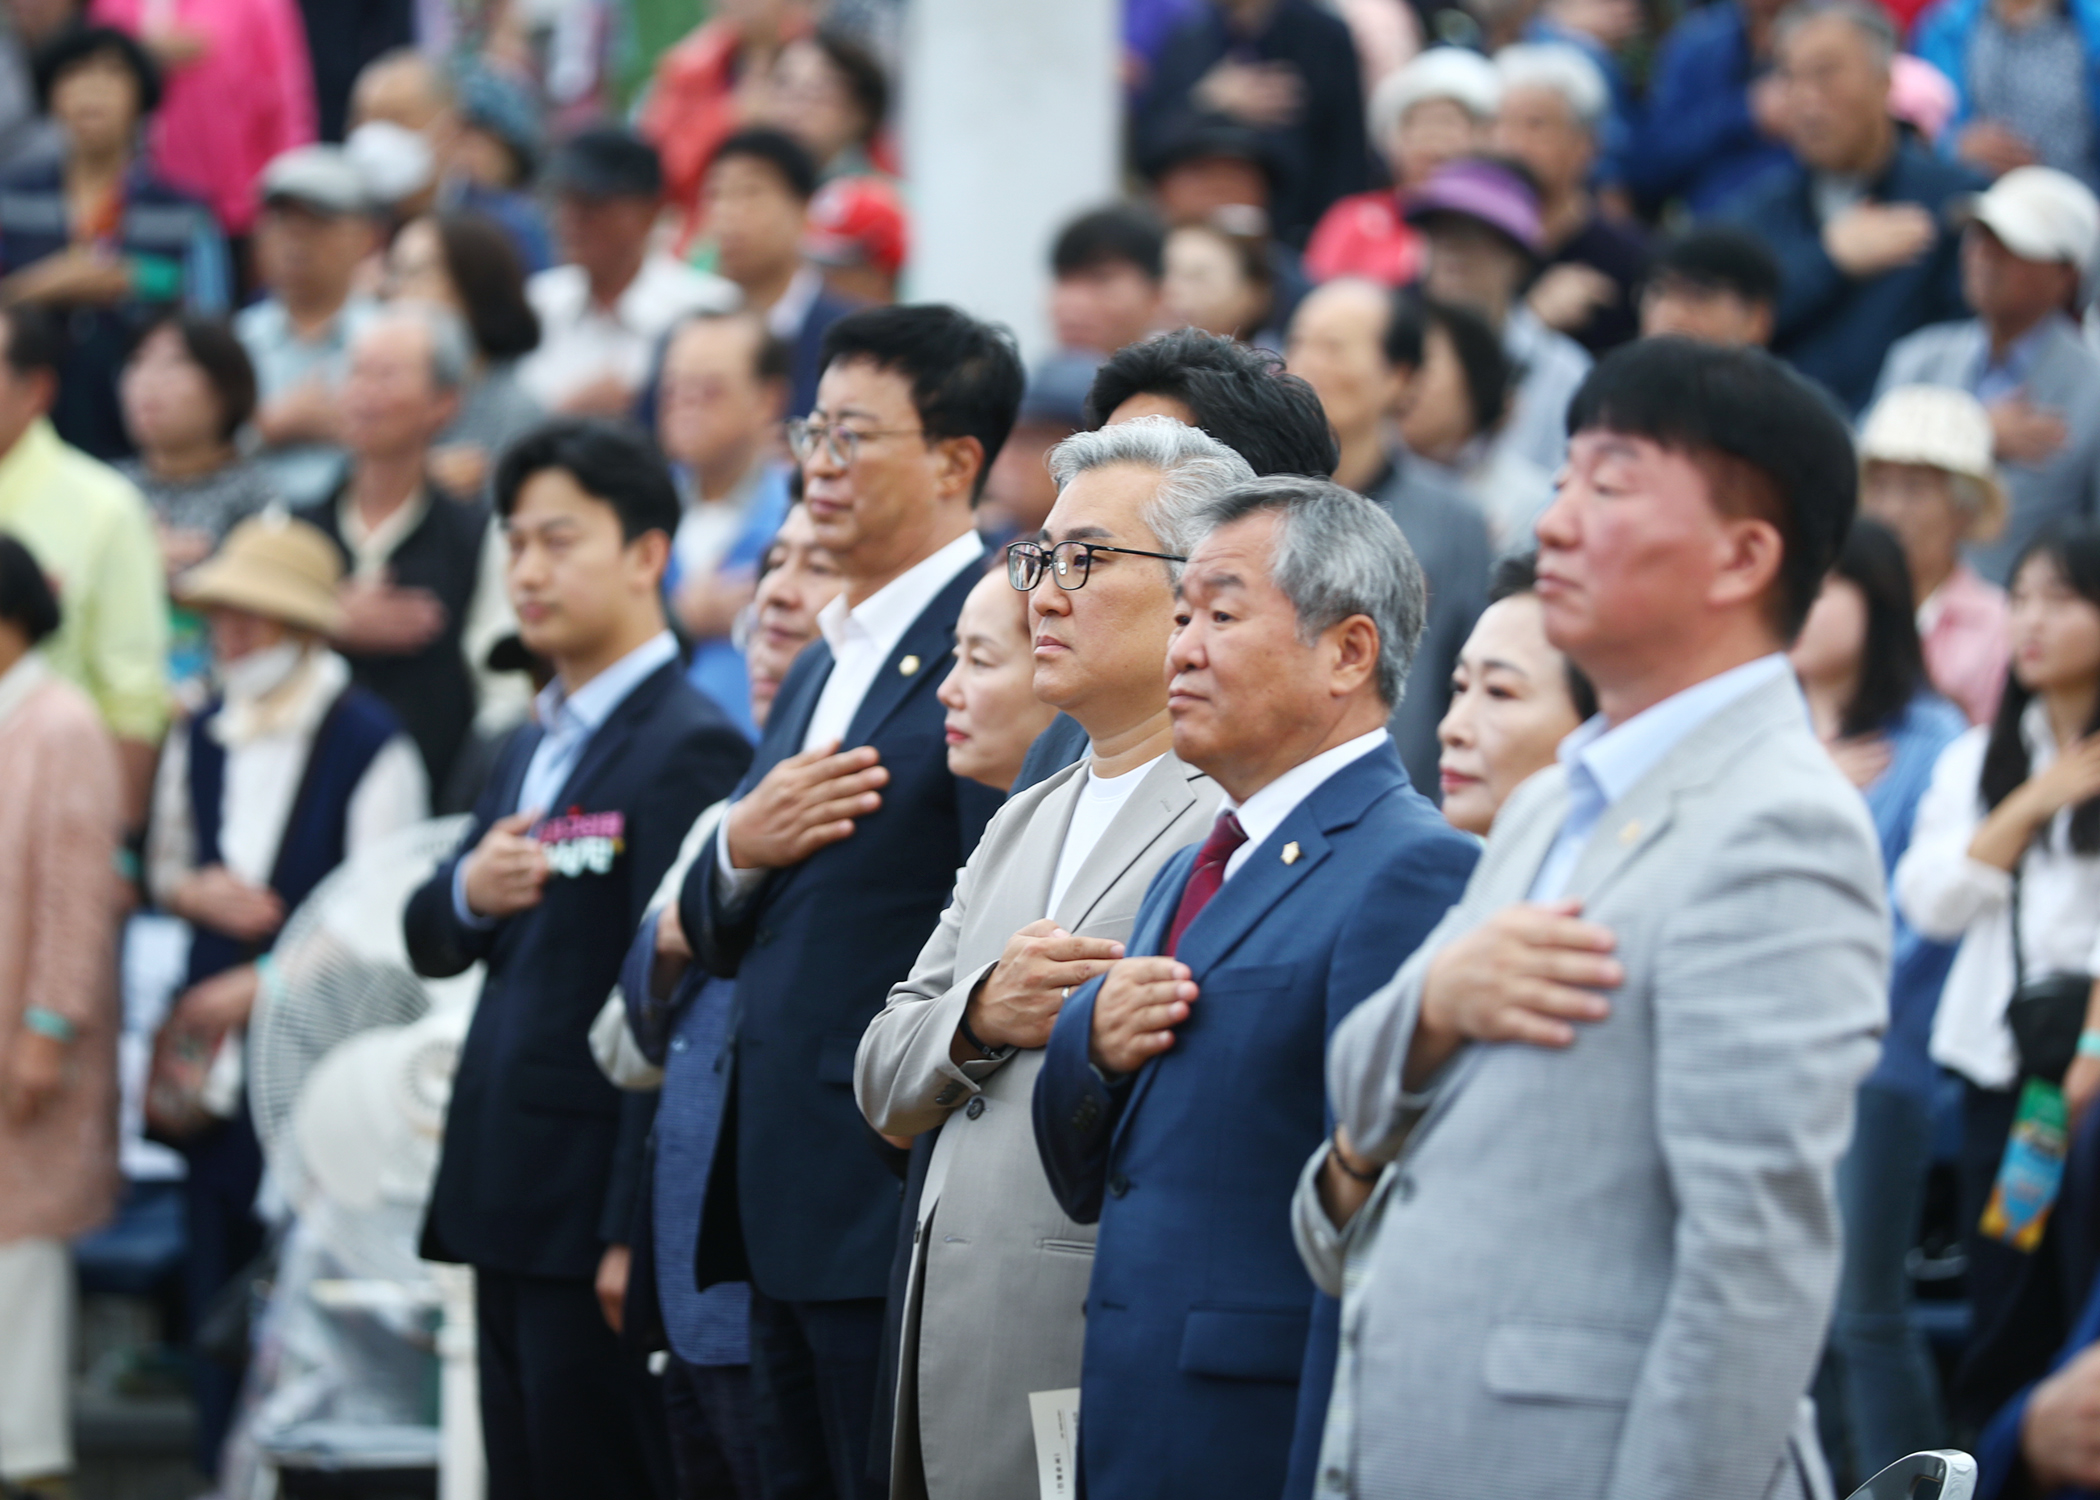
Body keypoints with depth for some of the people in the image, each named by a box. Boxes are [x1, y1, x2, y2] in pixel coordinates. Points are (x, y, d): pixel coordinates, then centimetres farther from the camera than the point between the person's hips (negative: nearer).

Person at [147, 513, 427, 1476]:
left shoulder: (370, 745, -11)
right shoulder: (199, 739, 11)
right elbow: (163, 864, 23)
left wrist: (260, 986, -14)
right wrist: (194, 891, -1)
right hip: (213, 1037, 6)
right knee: (218, 1260, 8)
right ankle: (225, 1459, 16)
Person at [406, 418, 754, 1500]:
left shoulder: (688, 749, -12)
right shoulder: (533, 749, 18)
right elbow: (431, 945, 20)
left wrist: (635, 1234, -20)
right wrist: (465, 894, -5)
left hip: (597, 1210, -9)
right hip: (509, 1205, 9)